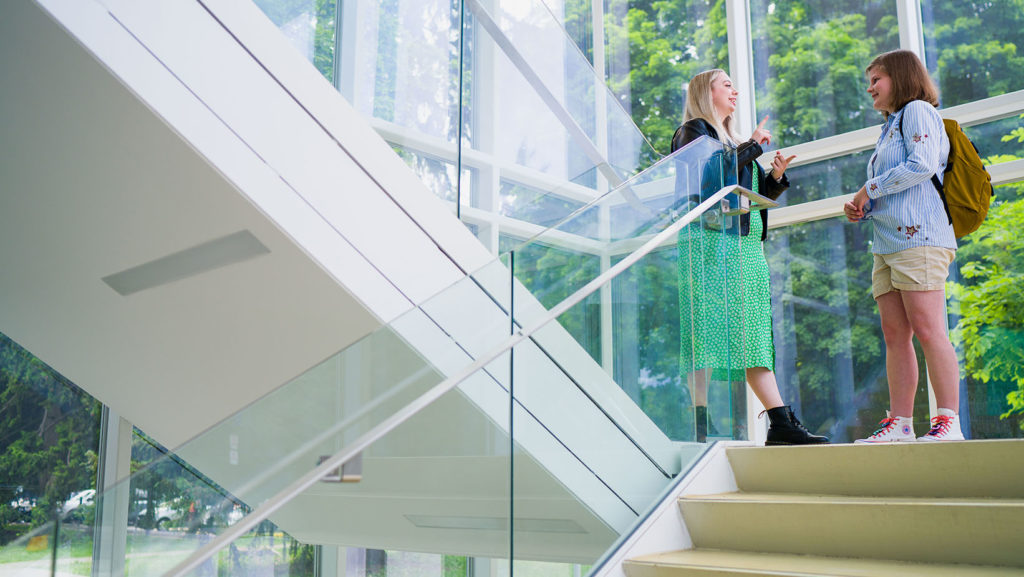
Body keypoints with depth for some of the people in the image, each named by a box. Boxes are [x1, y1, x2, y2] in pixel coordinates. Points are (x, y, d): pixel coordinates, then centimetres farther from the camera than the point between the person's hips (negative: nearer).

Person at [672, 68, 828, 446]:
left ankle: (781, 423, 0)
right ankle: (699, 424, -14)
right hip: (711, 242, -9)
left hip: (746, 247, 9)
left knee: (755, 334, 3)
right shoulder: (693, 132, 4)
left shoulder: (732, 141, 29)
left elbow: (754, 196, 29)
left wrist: (776, 178, 10)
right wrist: (752, 147, -6)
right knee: (707, 329, -13)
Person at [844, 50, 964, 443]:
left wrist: (871, 189, -5)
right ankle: (899, 424, 1)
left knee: (927, 329, -14)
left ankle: (949, 421, -12)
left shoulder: (917, 110, 4)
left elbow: (923, 165, -13)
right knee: (895, 334, 2)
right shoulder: (890, 128, 30)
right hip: (888, 242, 9)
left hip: (919, 237, -9)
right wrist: (863, 209, 12)